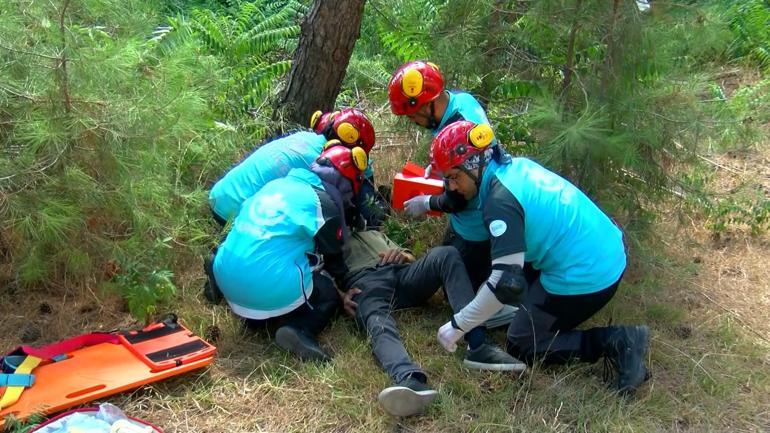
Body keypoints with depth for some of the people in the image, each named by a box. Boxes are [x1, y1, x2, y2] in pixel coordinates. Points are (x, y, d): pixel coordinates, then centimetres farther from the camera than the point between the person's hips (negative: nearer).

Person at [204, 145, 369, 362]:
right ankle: (299, 330, -10)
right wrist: (346, 280, 25)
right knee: (329, 295, 17)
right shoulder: (325, 203, -4)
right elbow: (332, 257, 6)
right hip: (273, 289, -7)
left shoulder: (275, 184, 14)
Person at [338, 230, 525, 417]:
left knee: (445, 254, -26)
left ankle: (477, 345, -40)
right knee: (379, 325, -38)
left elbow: (409, 259, 31)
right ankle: (409, 378, -70)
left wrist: (404, 255, 6)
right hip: (364, 282, -3)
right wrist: (342, 296, -10)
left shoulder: (374, 234, 43)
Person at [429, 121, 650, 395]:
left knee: (522, 347, 6)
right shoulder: (516, 165, 4)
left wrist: (457, 325, -16)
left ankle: (615, 342, -5)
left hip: (585, 278, -10)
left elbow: (507, 282, -26)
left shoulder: (500, 201, -22)